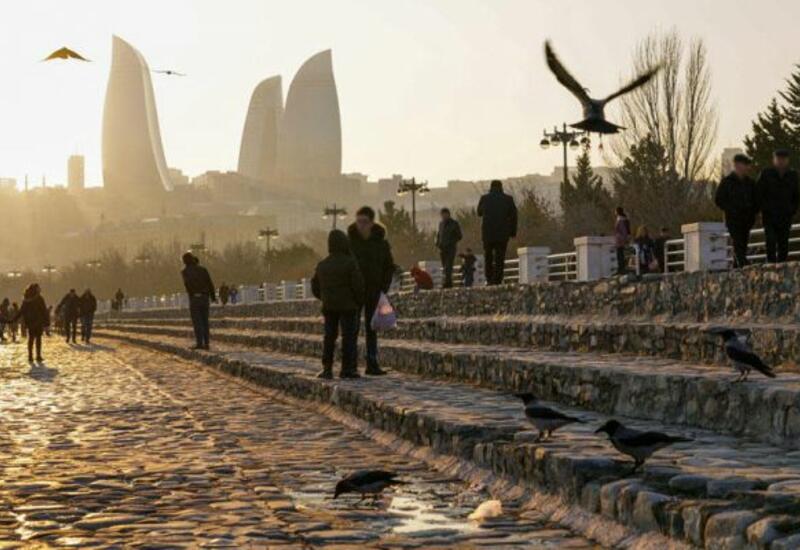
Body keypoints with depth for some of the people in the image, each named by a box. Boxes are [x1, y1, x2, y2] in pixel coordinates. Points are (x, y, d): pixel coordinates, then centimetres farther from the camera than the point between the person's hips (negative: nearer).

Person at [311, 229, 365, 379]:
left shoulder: (321, 265, 6)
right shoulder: (350, 263, -12)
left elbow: (315, 288, 10)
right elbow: (358, 285, -13)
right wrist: (360, 302, 2)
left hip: (329, 307, 5)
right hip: (348, 306, -5)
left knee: (329, 336, 10)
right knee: (349, 336, 1)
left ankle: (327, 368, 7)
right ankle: (347, 368, -1)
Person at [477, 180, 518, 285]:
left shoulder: (484, 198, 0)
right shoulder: (508, 199, -1)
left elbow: (479, 213, 15)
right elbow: (513, 216, -1)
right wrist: (513, 232, 5)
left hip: (487, 233, 1)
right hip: (503, 233, -1)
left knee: (488, 256, 16)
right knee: (500, 258, 3)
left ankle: (489, 280, 12)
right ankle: (497, 281, -4)